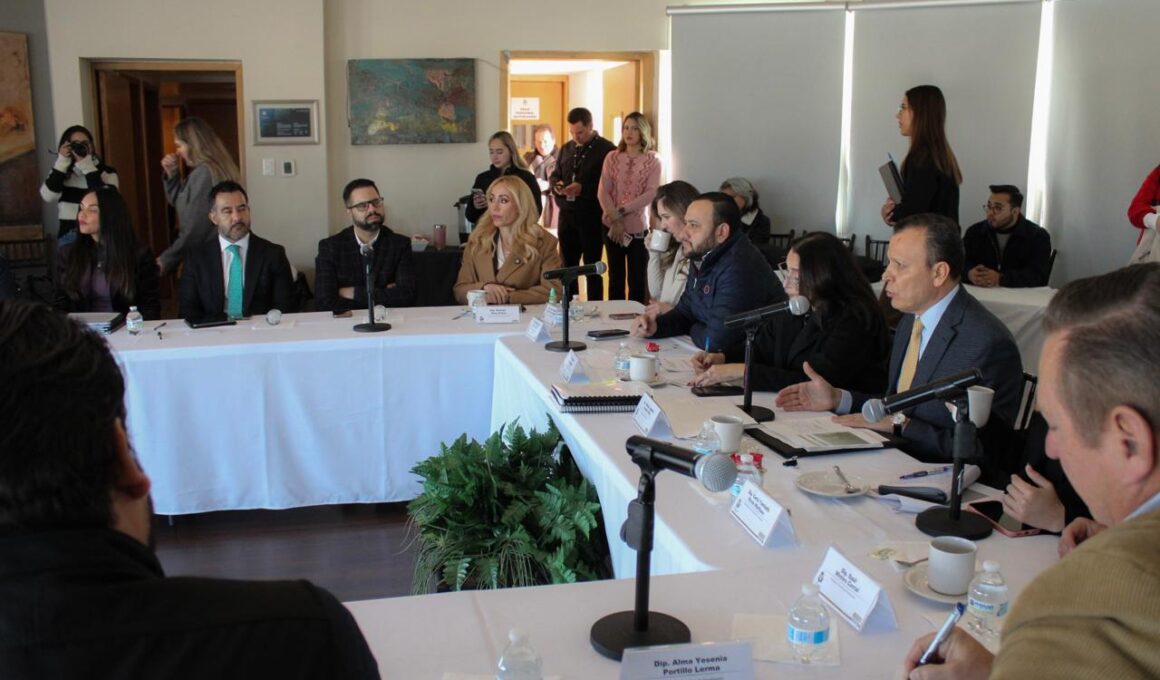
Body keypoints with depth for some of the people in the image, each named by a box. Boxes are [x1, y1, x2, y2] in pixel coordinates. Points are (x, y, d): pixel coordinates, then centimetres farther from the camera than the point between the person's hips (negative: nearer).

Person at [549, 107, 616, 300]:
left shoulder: (606, 149, -7)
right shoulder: (567, 149, 15)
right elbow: (554, 175, 20)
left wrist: (583, 188, -21)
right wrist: (556, 185, -2)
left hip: (592, 217, -6)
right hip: (567, 215, 6)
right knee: (567, 265, 11)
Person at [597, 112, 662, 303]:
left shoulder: (653, 159, -1)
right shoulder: (612, 157, 6)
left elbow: (652, 193, -11)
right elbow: (602, 192, -1)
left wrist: (622, 212, -16)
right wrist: (614, 220, -13)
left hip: (639, 228, -2)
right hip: (613, 227, 2)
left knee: (637, 280, 2)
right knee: (615, 278, 10)